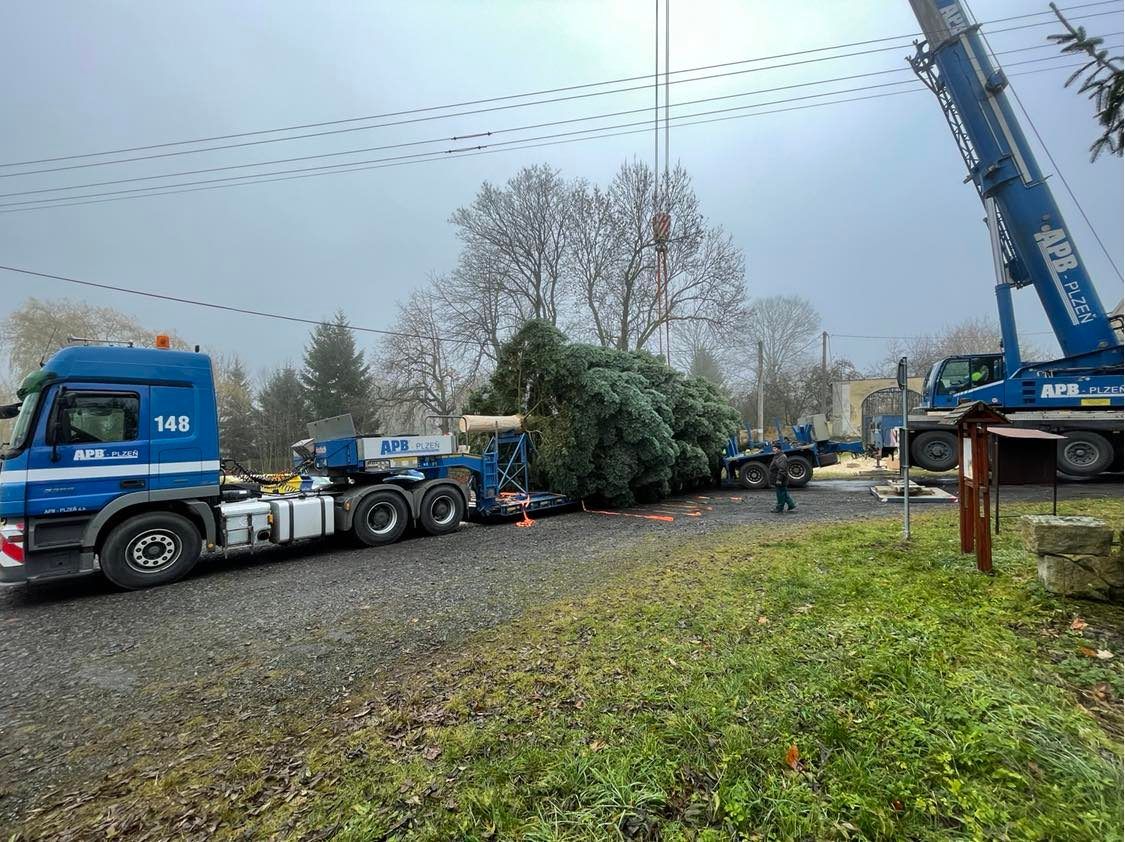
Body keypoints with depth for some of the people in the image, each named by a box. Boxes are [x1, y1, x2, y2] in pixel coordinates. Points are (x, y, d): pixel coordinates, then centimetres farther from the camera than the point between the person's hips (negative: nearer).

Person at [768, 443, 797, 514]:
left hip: (780, 481, -11)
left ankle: (779, 508, 6)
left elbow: (782, 469, -27)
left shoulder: (782, 458, -20)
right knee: (784, 494, 17)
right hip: (777, 480, 11)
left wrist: (779, 479, -28)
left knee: (781, 494, -1)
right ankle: (792, 505, 25)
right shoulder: (776, 456, 15)